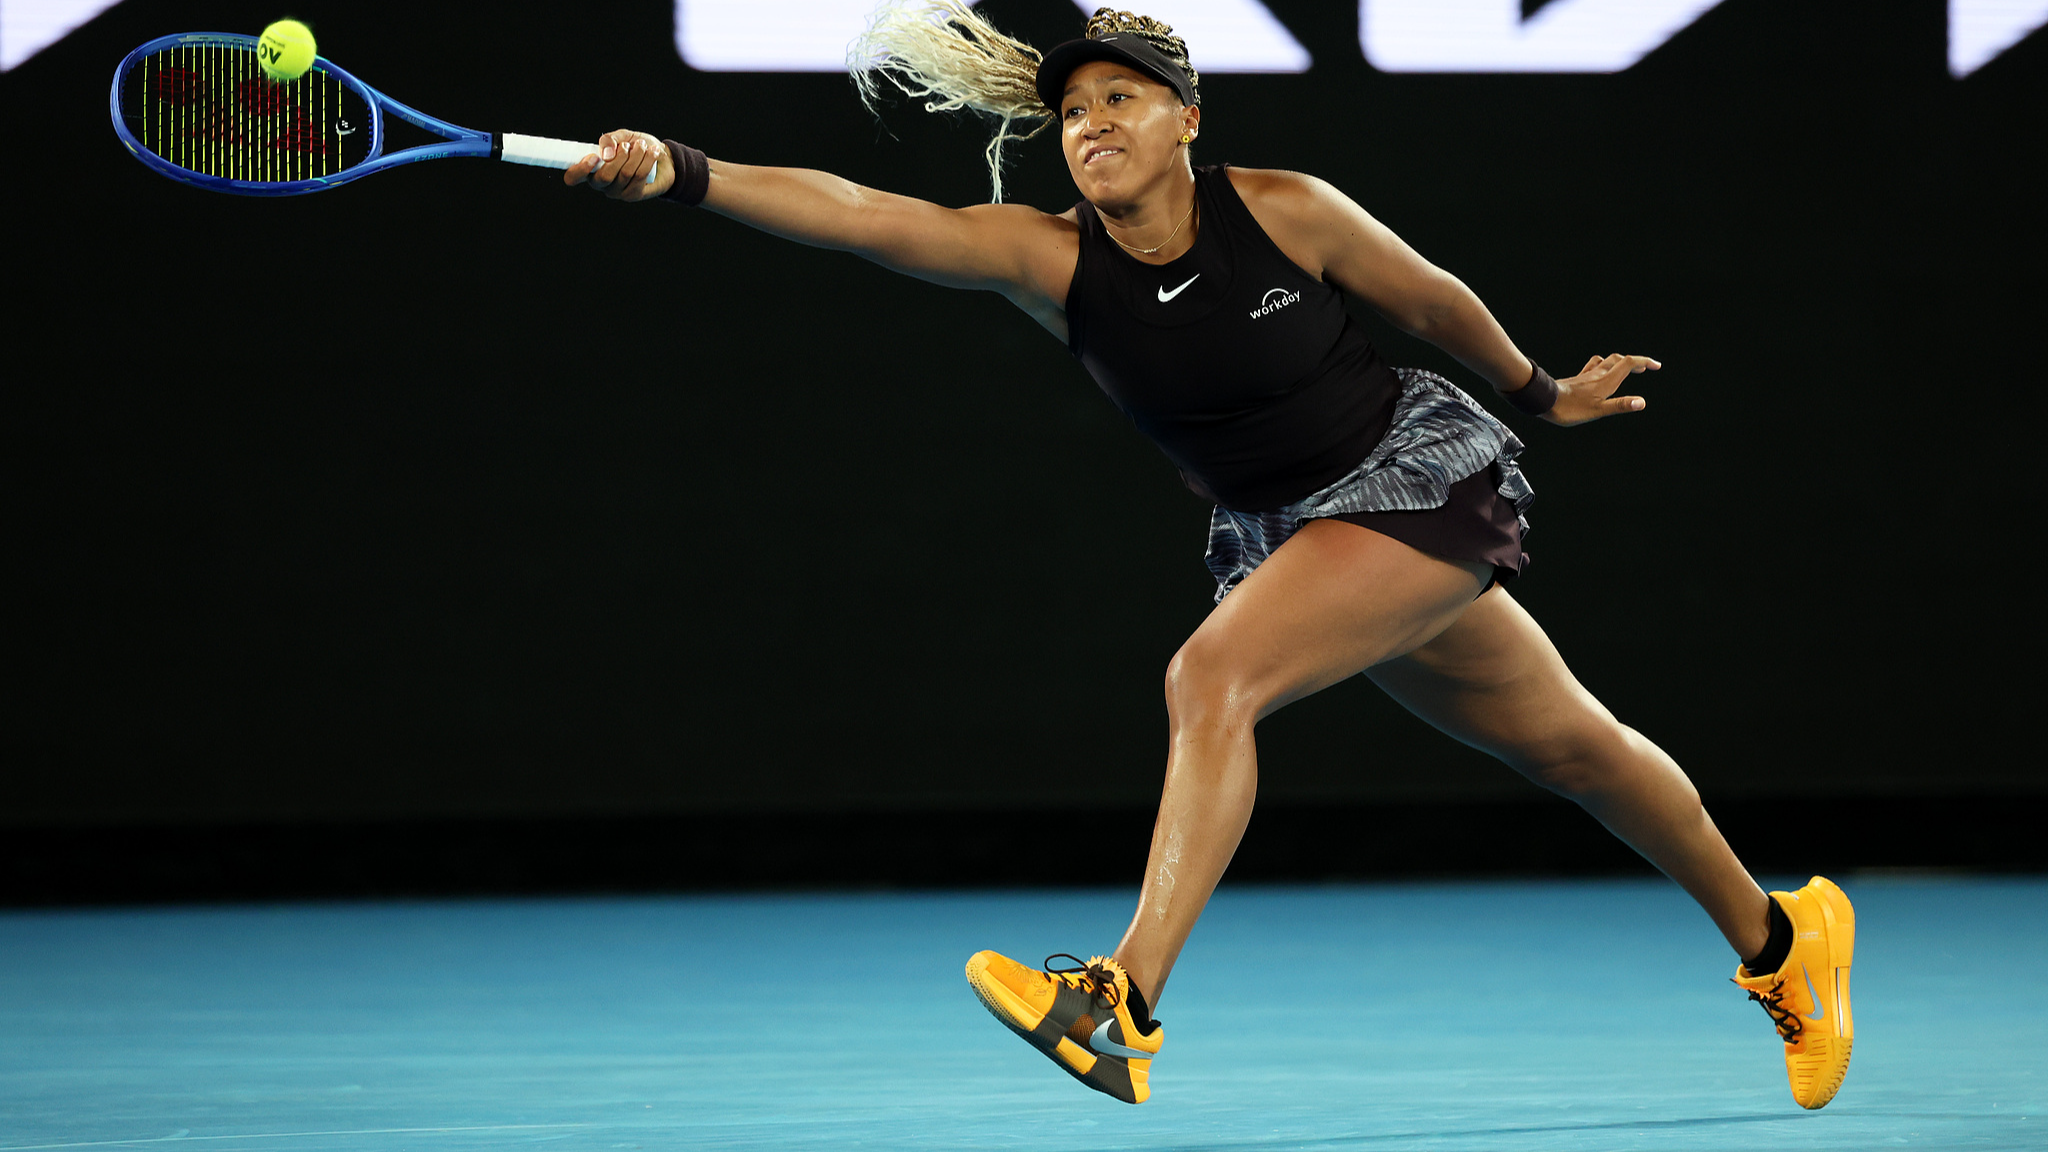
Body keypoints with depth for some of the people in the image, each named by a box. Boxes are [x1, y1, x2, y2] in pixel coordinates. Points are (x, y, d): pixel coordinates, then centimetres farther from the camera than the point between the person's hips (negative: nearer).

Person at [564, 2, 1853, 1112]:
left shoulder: (1287, 212, -17)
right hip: (1281, 531, 5)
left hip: (1422, 470, -5)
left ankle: (1123, 1007, -32)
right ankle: (1778, 938, 38)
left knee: (1212, 676, -26)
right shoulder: (1048, 258, -11)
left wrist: (1544, 393, 15)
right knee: (1563, 738, 18)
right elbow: (866, 215, -24)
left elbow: (1434, 301, 0)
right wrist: (680, 175, -36)